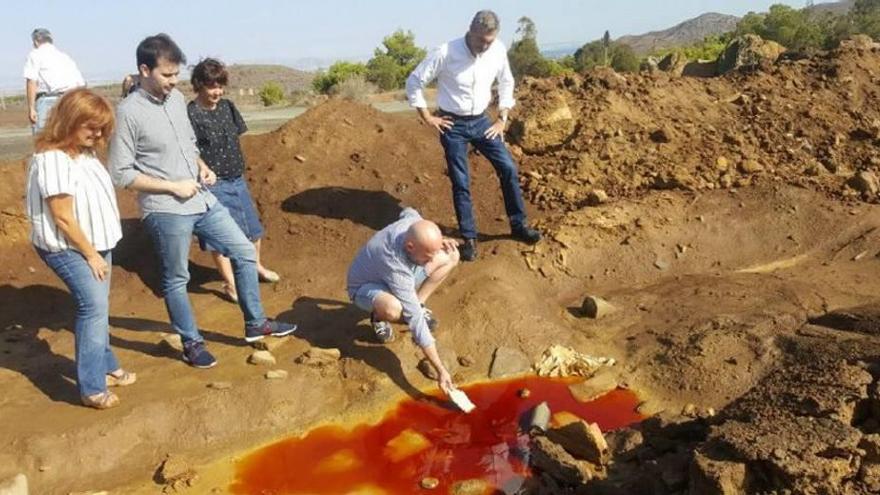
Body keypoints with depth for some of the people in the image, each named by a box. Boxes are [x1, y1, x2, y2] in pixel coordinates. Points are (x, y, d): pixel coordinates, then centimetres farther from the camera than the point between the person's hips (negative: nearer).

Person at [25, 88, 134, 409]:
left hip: (97, 244, 8)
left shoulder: (85, 152, 5)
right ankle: (92, 388, -6)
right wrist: (90, 254, -14)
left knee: (97, 307, 15)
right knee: (94, 307, -13)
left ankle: (105, 367, 29)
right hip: (69, 249, -8)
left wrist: (99, 250, 10)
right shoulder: (53, 159, -21)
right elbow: (62, 216, -21)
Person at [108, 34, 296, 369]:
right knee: (176, 280, 7)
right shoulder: (129, 112, -15)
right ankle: (192, 343, 26)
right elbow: (120, 174, -14)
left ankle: (255, 324, 25)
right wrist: (173, 187, -16)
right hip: (166, 211, -7)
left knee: (244, 252, 10)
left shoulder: (177, 99, 6)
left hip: (202, 200, 7)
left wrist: (202, 167, 1)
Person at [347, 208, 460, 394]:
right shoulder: (395, 266, -43)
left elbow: (407, 212, 3)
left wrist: (439, 242, -7)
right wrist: (440, 370, -41)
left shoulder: (413, 223, -27)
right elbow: (415, 320, -42)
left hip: (401, 280, 7)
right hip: (365, 286, -6)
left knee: (451, 256, -9)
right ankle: (378, 318, -4)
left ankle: (416, 304, 3)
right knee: (392, 308, -44)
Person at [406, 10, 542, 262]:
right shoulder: (445, 53, -20)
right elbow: (414, 82, -10)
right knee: (461, 184, -1)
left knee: (509, 169, -1)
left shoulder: (499, 50, -7)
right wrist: (428, 118, -8)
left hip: (481, 121, 4)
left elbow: (506, 83, 11)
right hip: (453, 125, -4)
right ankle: (469, 238, 13)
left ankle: (519, 225, 16)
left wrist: (503, 119, 6)